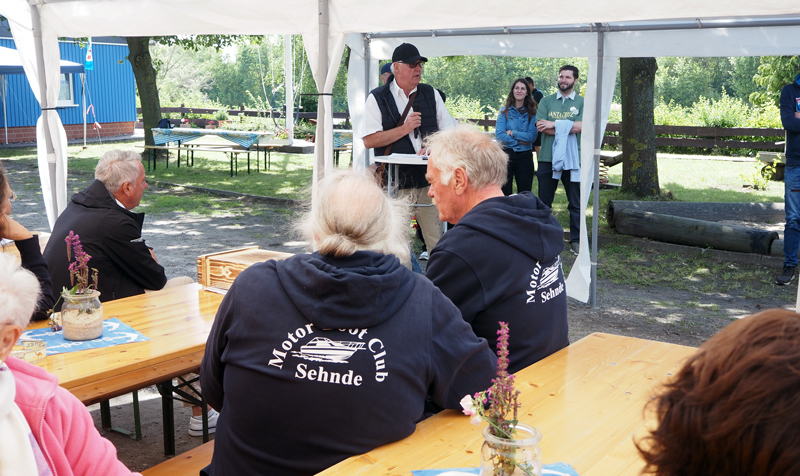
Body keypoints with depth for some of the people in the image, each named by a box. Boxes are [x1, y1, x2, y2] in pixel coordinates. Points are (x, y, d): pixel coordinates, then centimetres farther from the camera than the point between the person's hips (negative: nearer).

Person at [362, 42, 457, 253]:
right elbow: (369, 141, -5)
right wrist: (405, 128, -9)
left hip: (429, 180, 3)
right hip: (394, 182, -3)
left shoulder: (431, 95, 14)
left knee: (438, 240, 0)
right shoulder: (377, 98, 3)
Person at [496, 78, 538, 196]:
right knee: (504, 193, 1)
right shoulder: (504, 111, 3)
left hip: (525, 156, 1)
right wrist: (520, 140, -8)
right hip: (506, 155, -1)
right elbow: (499, 135, -7)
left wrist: (512, 133, -10)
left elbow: (533, 136, -7)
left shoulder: (532, 112, 5)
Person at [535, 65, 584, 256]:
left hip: (573, 159, -1)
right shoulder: (546, 101, 9)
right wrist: (568, 128, -11)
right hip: (547, 158, 2)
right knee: (544, 201, 8)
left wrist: (553, 124, -10)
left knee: (575, 203, 4)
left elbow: (580, 126, -12)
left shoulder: (582, 102, 4)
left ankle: (576, 240, 13)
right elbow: (540, 127, -6)